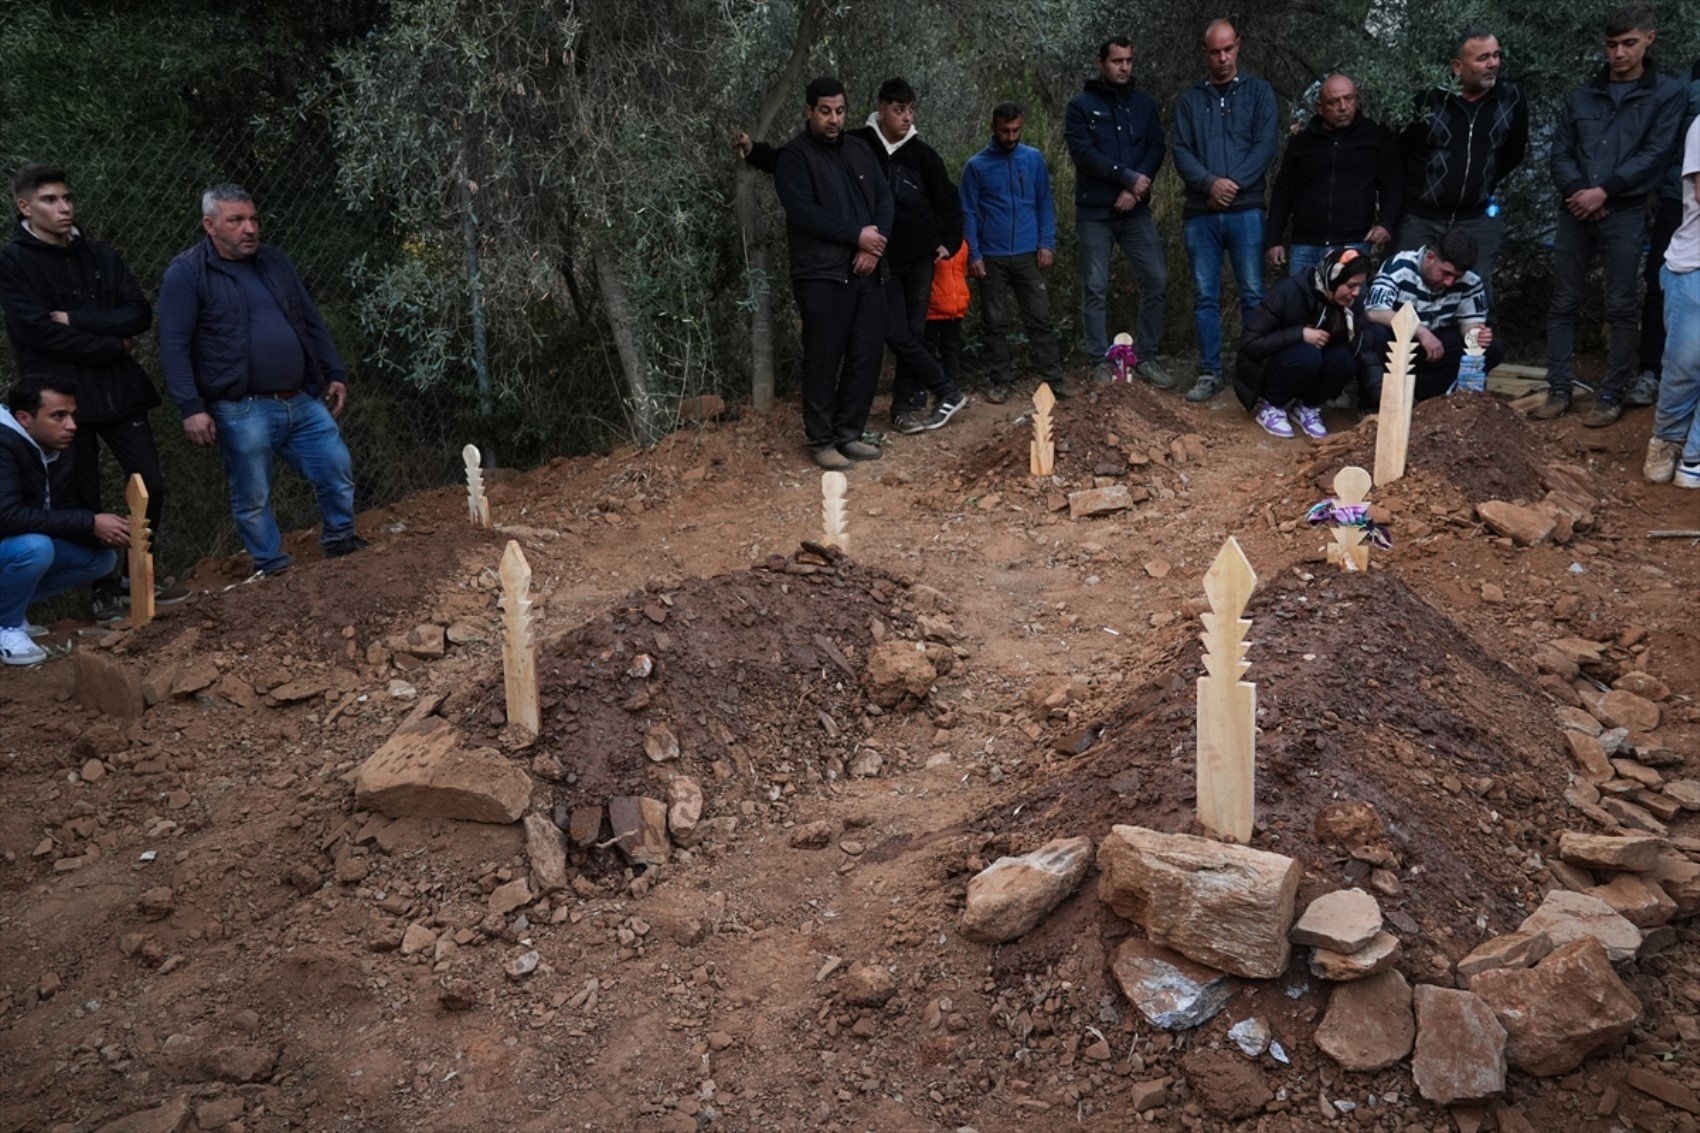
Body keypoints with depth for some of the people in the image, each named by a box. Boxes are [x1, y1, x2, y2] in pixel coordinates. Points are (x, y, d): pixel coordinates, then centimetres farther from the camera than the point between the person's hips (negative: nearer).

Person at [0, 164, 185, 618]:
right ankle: (105, 588, 19)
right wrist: (115, 346, -10)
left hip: (119, 390, 4)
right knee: (84, 499, 5)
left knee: (150, 484, 4)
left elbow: (140, 314, -2)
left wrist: (78, 319, -14)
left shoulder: (100, 255, 9)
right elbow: (42, 332, -15)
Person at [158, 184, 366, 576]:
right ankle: (272, 567, 19)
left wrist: (335, 373, 16)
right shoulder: (186, 274, -5)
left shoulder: (275, 261, 13)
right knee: (253, 498, 4)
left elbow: (311, 322, 20)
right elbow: (174, 346, -10)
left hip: (303, 402, 5)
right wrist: (191, 407, -17)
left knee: (338, 470, 6)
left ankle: (339, 539, 26)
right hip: (243, 412, -5)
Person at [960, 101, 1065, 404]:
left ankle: (1052, 376, 4)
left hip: (1028, 254, 1)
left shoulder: (1034, 159, 4)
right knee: (996, 322, 5)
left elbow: (1044, 203, 7)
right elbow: (969, 213, 1)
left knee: (1040, 317, 1)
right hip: (992, 257, -1)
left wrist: (1047, 243, -3)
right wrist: (974, 254, -7)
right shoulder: (976, 166, 0)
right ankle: (999, 381, 12)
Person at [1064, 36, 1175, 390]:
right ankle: (1101, 363, 8)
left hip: (1136, 211, 3)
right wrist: (1127, 176, -15)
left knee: (1156, 280, -4)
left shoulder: (1144, 104, 11)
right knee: (1095, 290, -1)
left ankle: (1146, 357, 7)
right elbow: (1083, 152, -11)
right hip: (1094, 213, -3)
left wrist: (1134, 189, -13)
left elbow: (1156, 149, 2)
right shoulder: (1081, 106, 1)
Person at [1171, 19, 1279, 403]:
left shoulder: (1259, 91, 8)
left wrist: (1234, 184, -13)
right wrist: (1210, 183, -14)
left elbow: (1265, 146, -2)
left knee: (1253, 294, -2)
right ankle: (1210, 373, 9)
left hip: (1246, 211, -1)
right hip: (1200, 213, 2)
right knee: (1205, 296, 3)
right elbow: (1181, 152, 2)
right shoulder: (1190, 98, 11)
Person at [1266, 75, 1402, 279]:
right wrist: (1274, 241, 9)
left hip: (1354, 246, -2)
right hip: (1304, 247, 2)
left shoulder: (1376, 136, 8)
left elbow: (1393, 184, 6)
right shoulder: (1301, 142, 13)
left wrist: (1387, 223, -9)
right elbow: (1283, 192, 15)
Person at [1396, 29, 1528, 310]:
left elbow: (1513, 153, 15)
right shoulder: (1429, 98, -8)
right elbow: (1396, 151, 1)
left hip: (1477, 219, 2)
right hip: (1420, 219, -2)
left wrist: (1484, 187, 18)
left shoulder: (1512, 99, 0)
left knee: (1478, 297, 2)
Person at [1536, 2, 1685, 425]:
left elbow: (1654, 154, -5)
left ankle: (1612, 395, 5)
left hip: (1625, 215, -3)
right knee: (1563, 304, 4)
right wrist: (1577, 190, -10)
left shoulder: (1667, 94, 4)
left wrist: (1603, 191, -13)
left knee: (1621, 308, -1)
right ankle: (1559, 389, 11)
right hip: (1576, 213, 3)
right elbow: (1561, 153, 8)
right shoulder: (1581, 97, 13)